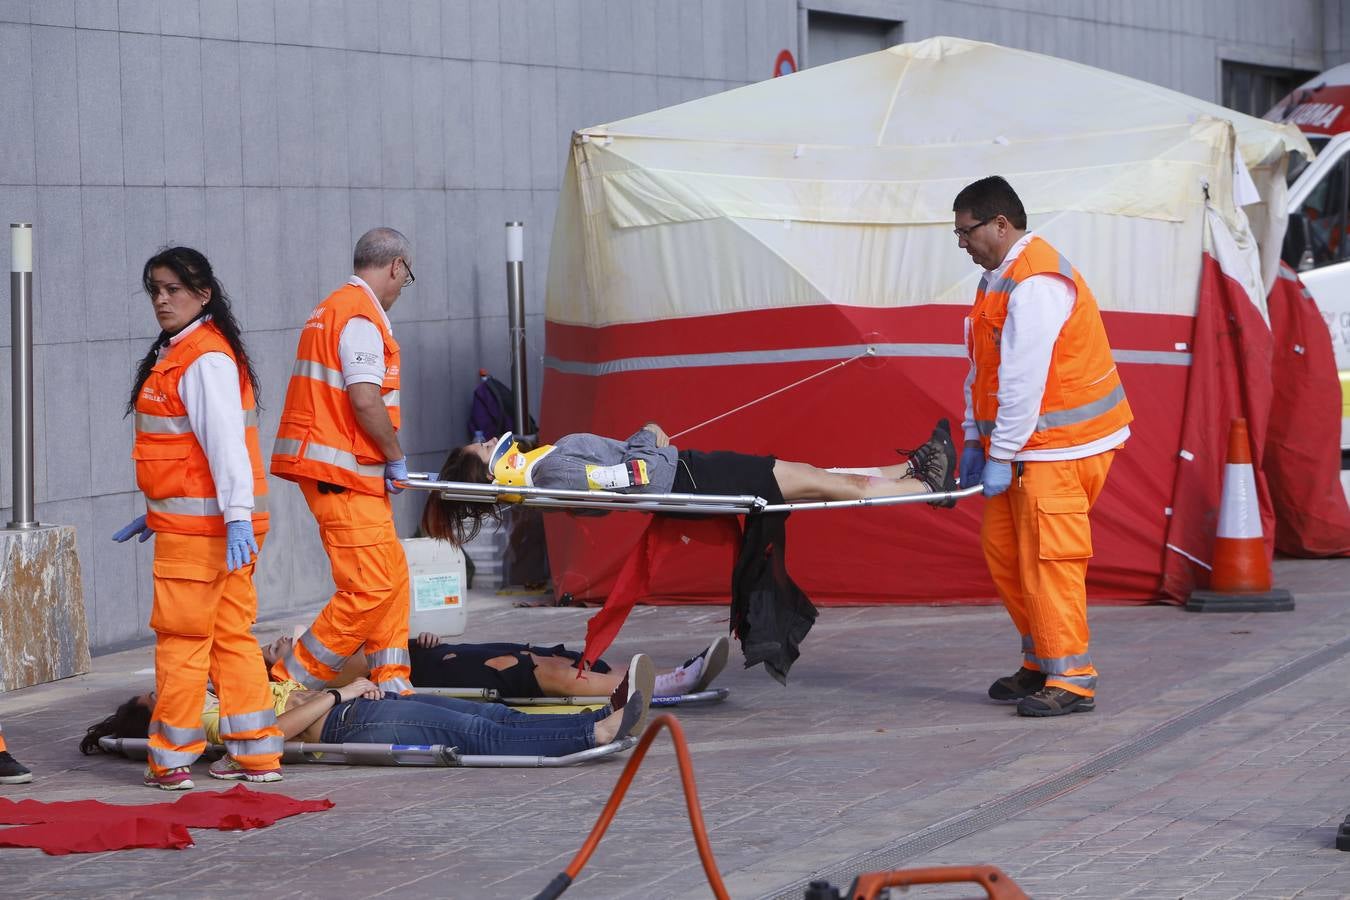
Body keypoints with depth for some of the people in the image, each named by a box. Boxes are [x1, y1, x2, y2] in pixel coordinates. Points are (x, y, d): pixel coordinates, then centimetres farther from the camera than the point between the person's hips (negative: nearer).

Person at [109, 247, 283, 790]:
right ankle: (256, 754, 14)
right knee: (230, 635, 10)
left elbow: (226, 440, -23)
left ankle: (172, 760, 4)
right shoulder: (175, 355, 17)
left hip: (199, 525, -10)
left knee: (181, 636, -3)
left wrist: (238, 514, -29)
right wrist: (156, 512, 27)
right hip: (188, 519, 10)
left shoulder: (205, 360, -15)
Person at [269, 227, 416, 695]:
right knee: (370, 588, -12)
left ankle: (393, 688, 14)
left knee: (392, 575, 13)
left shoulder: (332, 310, 20)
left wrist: (387, 461, 15)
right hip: (342, 475, -11)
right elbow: (366, 399, -22)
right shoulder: (362, 318, -12)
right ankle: (291, 682, -9)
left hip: (344, 472, 11)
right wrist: (397, 457, -10)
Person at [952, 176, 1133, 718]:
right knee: (1002, 548, 13)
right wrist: (975, 440, 13)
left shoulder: (1036, 283, -20)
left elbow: (1024, 379, -23)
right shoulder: (1000, 277, 14)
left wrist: (1002, 455, -20)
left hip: (1058, 447, -10)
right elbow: (983, 369, 17)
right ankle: (1041, 662, 22)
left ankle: (1070, 680, -5)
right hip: (1023, 444, 11)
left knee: (1048, 559, -10)